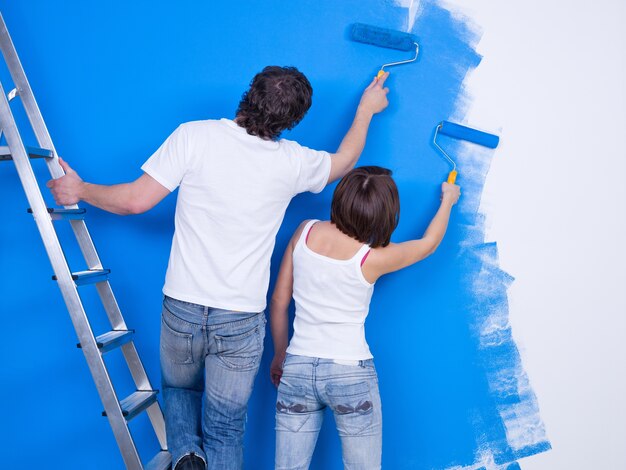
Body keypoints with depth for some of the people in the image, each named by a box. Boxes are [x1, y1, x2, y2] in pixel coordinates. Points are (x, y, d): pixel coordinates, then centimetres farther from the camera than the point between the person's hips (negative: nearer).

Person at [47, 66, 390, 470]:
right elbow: (344, 162, 17)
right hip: (242, 319, 0)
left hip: (182, 309, 0)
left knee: (180, 389, 28)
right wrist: (367, 108, 33)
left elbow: (135, 201, -9)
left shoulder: (195, 136, -11)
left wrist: (80, 190, 9)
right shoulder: (294, 162, -4)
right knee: (226, 429, 15)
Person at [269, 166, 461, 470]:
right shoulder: (373, 258, -10)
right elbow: (428, 244, 10)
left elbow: (279, 302, 5)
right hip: (351, 373, -3)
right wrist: (448, 201, 28)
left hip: (297, 368, 3)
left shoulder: (305, 231, -2)